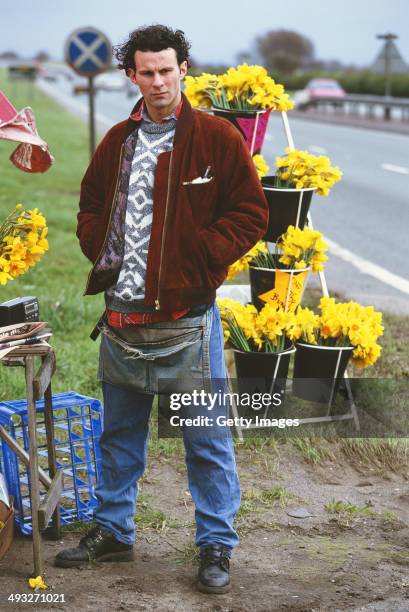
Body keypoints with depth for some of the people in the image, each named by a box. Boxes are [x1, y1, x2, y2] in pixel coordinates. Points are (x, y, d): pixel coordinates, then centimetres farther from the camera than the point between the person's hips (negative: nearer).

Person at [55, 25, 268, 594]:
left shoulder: (217, 137, -5)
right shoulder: (118, 141, 10)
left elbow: (251, 213, -4)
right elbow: (91, 206, 23)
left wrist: (201, 259, -13)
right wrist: (101, 253, 6)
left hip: (187, 317, -5)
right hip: (122, 317, 5)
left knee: (206, 440, 3)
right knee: (119, 434, 17)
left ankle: (216, 546, 16)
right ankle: (112, 531, 32)